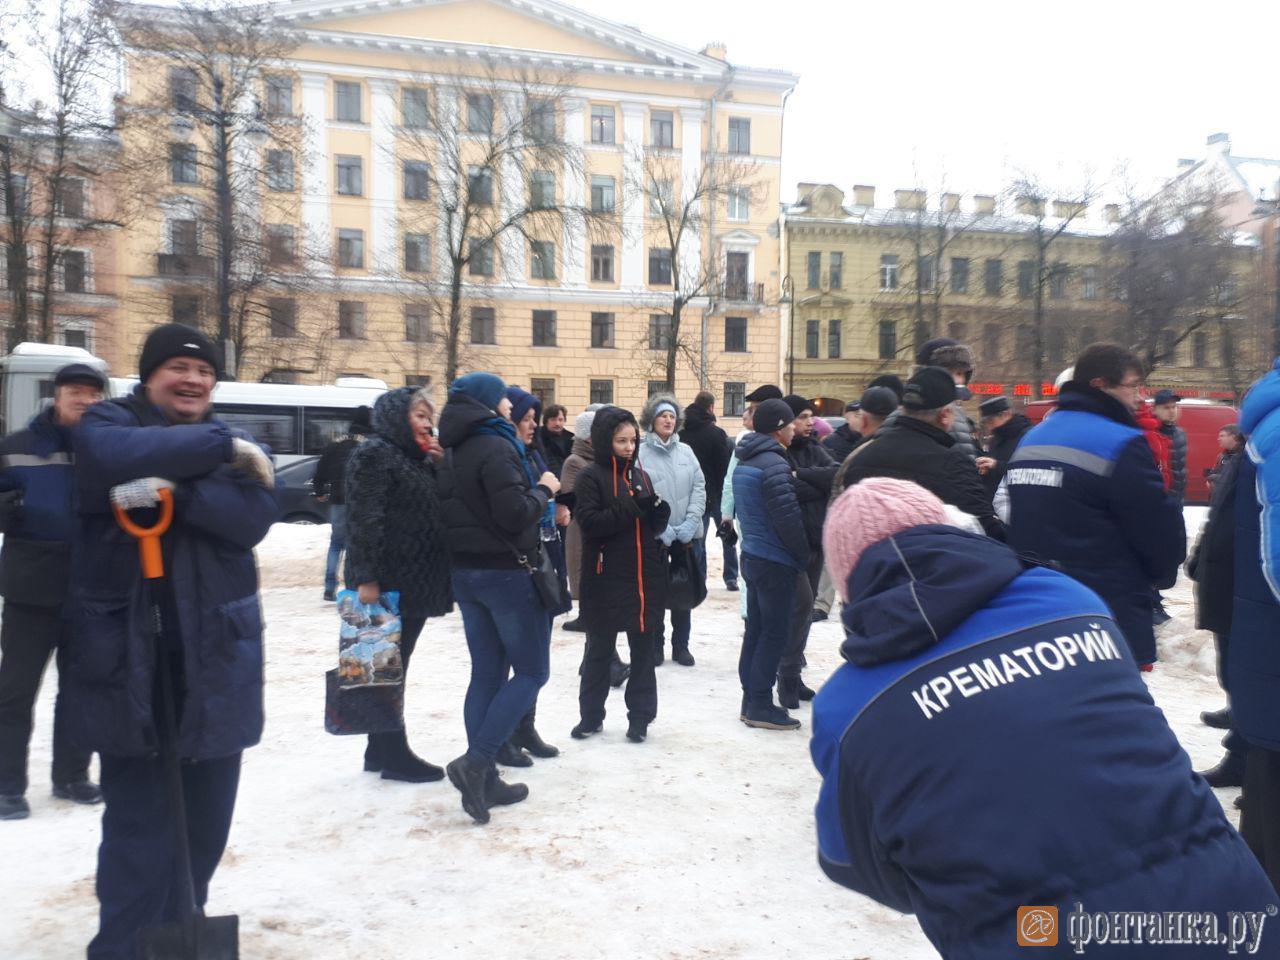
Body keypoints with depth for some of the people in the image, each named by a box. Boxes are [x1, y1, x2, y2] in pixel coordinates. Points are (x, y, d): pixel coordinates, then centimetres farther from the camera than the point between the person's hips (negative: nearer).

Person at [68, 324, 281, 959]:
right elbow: (120, 457, -23)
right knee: (139, 813, 0)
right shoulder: (106, 423, 3)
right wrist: (222, 448, -18)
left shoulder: (235, 443, 12)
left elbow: (256, 516, -8)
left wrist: (174, 491, -21)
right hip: (127, 651, -3)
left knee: (205, 814, 11)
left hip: (214, 651, 4)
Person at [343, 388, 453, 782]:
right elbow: (364, 519, -18)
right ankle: (393, 755, 8)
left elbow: (436, 510, 16)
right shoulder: (374, 454, -10)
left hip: (415, 582, 9)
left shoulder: (417, 458, 17)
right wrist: (366, 578, -23)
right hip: (387, 582, -9)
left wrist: (439, 466, 3)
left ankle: (381, 749, 24)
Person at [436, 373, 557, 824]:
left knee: (487, 674, 12)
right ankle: (476, 761, -6)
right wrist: (544, 489, -6)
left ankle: (484, 781, 16)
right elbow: (516, 515, -23)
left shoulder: (452, 453, 11)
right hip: (506, 571, -8)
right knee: (532, 671, 3)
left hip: (465, 571, 9)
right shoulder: (495, 448, -16)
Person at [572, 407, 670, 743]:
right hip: (606, 578, -4)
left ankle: (640, 716, 21)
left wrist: (659, 512, -7)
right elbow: (590, 523, -17)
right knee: (600, 650, 9)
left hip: (645, 577, 5)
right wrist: (632, 508, -23)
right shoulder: (591, 477, -6)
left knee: (643, 649, 9)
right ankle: (591, 716, 24)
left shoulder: (640, 475, 11)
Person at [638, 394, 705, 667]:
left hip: (685, 536, 4)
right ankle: (656, 646, 19)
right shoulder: (640, 453, -7)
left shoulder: (685, 451, 6)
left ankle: (681, 645, 23)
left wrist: (690, 523, -9)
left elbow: (699, 487, 3)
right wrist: (662, 529, -16)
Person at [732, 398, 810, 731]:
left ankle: (750, 699, 21)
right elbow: (787, 517, -20)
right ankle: (761, 706, 4)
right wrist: (803, 557, -9)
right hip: (776, 562, -9)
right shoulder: (774, 464, -18)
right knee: (775, 633, -1)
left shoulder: (743, 463, 12)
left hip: (751, 555, 9)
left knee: (756, 629, 14)